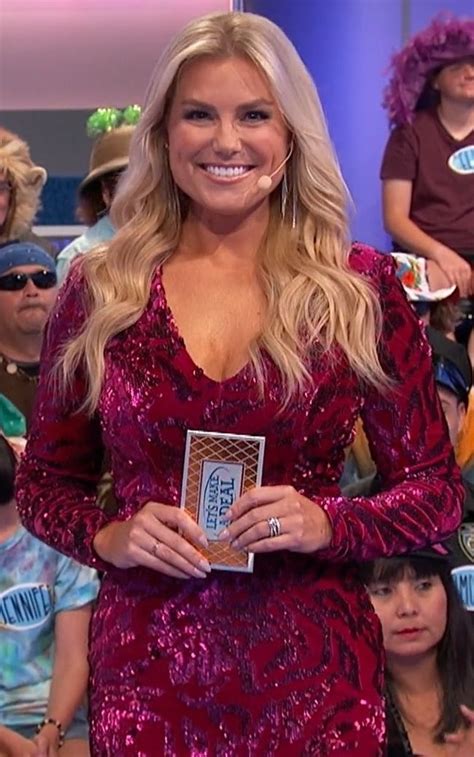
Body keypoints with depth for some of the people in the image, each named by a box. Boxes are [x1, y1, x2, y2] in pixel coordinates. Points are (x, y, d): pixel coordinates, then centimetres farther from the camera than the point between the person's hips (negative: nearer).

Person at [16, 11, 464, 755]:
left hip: (312, 670, -1)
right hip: (146, 669, 1)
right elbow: (44, 479, 9)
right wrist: (106, 537, -11)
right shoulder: (99, 290, 0)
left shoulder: (361, 286, -3)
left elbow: (437, 489, 1)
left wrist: (327, 523, -16)